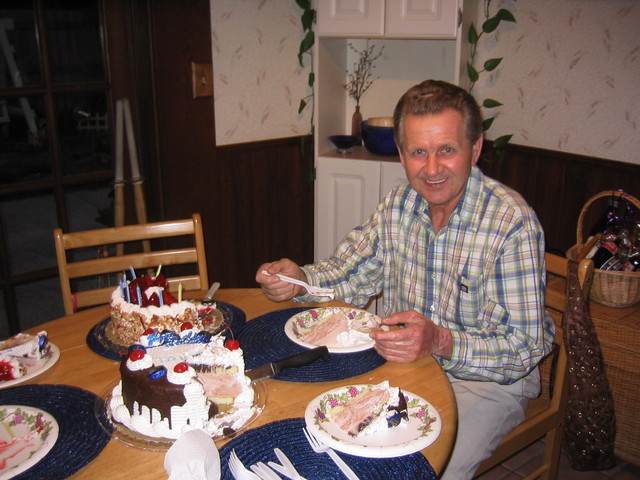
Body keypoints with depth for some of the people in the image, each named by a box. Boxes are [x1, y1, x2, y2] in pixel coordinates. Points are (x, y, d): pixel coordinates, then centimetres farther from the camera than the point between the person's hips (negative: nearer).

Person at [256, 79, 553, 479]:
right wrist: (300, 280, -16)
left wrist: (441, 342, -40)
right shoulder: (399, 205, -5)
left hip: (489, 379, -4)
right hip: (407, 361, 5)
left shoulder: (512, 223, -23)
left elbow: (523, 348, -23)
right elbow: (352, 275, 5)